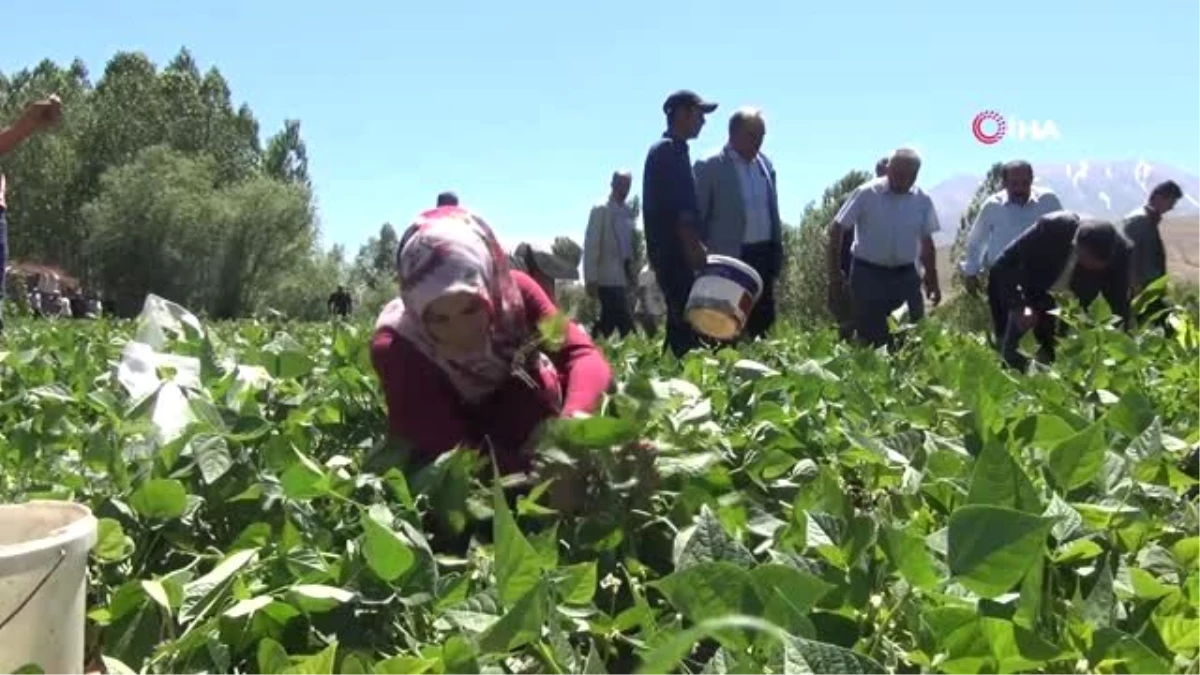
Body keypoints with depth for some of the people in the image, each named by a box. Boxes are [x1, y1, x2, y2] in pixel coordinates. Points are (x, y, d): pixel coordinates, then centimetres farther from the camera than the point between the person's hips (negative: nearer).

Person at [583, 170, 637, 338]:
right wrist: (591, 279, -14)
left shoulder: (628, 212, 12)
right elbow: (591, 245, -10)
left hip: (623, 278, 6)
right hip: (608, 278, -6)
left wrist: (632, 272, 9)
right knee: (624, 324, -10)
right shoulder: (601, 210, -6)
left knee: (608, 324, 9)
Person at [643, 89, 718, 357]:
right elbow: (675, 207, -19)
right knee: (685, 317, -13)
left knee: (681, 317, 10)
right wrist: (693, 244, -21)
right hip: (673, 250, -10)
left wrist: (694, 244, 20)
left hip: (670, 250, 10)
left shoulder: (667, 150, 21)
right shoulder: (670, 150, -10)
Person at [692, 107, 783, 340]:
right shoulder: (710, 166, -7)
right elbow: (697, 215, -6)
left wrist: (778, 253, 14)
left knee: (763, 321, 8)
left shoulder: (765, 164, 12)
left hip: (763, 255, 7)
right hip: (730, 258, -6)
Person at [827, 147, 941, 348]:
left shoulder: (922, 200, 0)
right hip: (869, 274, -3)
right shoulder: (866, 193, -10)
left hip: (906, 275, 3)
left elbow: (926, 241, 12)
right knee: (870, 336, -1)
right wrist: (835, 275, -8)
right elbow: (837, 229, -6)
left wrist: (933, 281, 13)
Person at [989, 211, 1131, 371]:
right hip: (1031, 294, -2)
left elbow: (1119, 304, -13)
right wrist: (1018, 306, -36)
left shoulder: (1119, 250, -24)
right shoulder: (1052, 227, -30)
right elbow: (1003, 265, -24)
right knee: (1015, 357, -11)